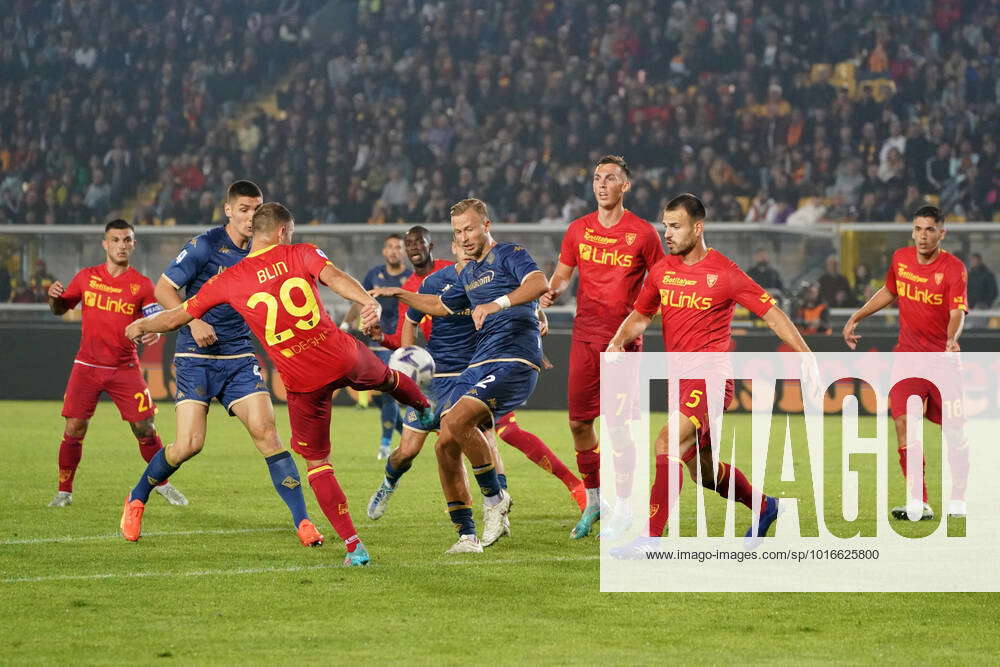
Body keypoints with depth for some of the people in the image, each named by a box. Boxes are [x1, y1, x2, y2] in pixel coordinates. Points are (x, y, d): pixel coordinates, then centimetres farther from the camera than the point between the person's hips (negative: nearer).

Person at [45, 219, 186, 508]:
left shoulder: (141, 285, 0)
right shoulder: (86, 277, 4)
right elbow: (60, 308, 14)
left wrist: (154, 332, -24)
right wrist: (54, 297, -9)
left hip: (125, 368, 0)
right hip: (87, 366, 1)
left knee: (145, 428, -3)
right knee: (74, 429, -6)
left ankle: (162, 484, 16)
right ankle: (64, 491, 8)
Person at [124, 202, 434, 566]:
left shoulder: (229, 280, 1)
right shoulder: (301, 254, 0)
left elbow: (178, 315, 9)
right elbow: (334, 277, -20)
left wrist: (139, 326, 27)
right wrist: (369, 302, -34)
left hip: (303, 382, 0)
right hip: (343, 356, 0)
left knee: (317, 462, 11)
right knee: (387, 378, 35)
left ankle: (353, 545, 3)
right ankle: (427, 411, 61)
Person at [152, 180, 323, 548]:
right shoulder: (205, 246, -10)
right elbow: (163, 289, -7)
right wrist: (194, 322, -21)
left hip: (239, 356, 4)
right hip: (196, 356, -4)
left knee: (265, 431, -11)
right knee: (189, 445, -10)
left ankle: (302, 520, -10)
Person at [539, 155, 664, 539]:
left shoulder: (642, 233, -3)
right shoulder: (578, 230, 8)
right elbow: (563, 273, 16)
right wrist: (552, 291, -6)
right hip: (585, 334, 4)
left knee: (618, 425, -7)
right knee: (579, 421, 4)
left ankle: (622, 510, 2)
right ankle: (593, 499, 22)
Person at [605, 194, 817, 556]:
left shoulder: (725, 273, -9)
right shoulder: (662, 271, 8)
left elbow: (772, 314, -4)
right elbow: (639, 315, 19)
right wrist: (618, 340, -2)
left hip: (711, 374, -7)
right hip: (683, 378, 7)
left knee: (668, 442, -24)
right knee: (702, 467, 16)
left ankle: (651, 537, -25)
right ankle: (764, 506, 41)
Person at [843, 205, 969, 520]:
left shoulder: (954, 268, -12)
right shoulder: (901, 258, 3)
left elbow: (958, 313, -23)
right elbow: (889, 292, 23)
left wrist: (953, 338, -42)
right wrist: (856, 318, 20)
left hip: (942, 356, -3)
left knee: (954, 430, -2)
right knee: (903, 421, -12)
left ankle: (958, 501, 15)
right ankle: (918, 503, -10)